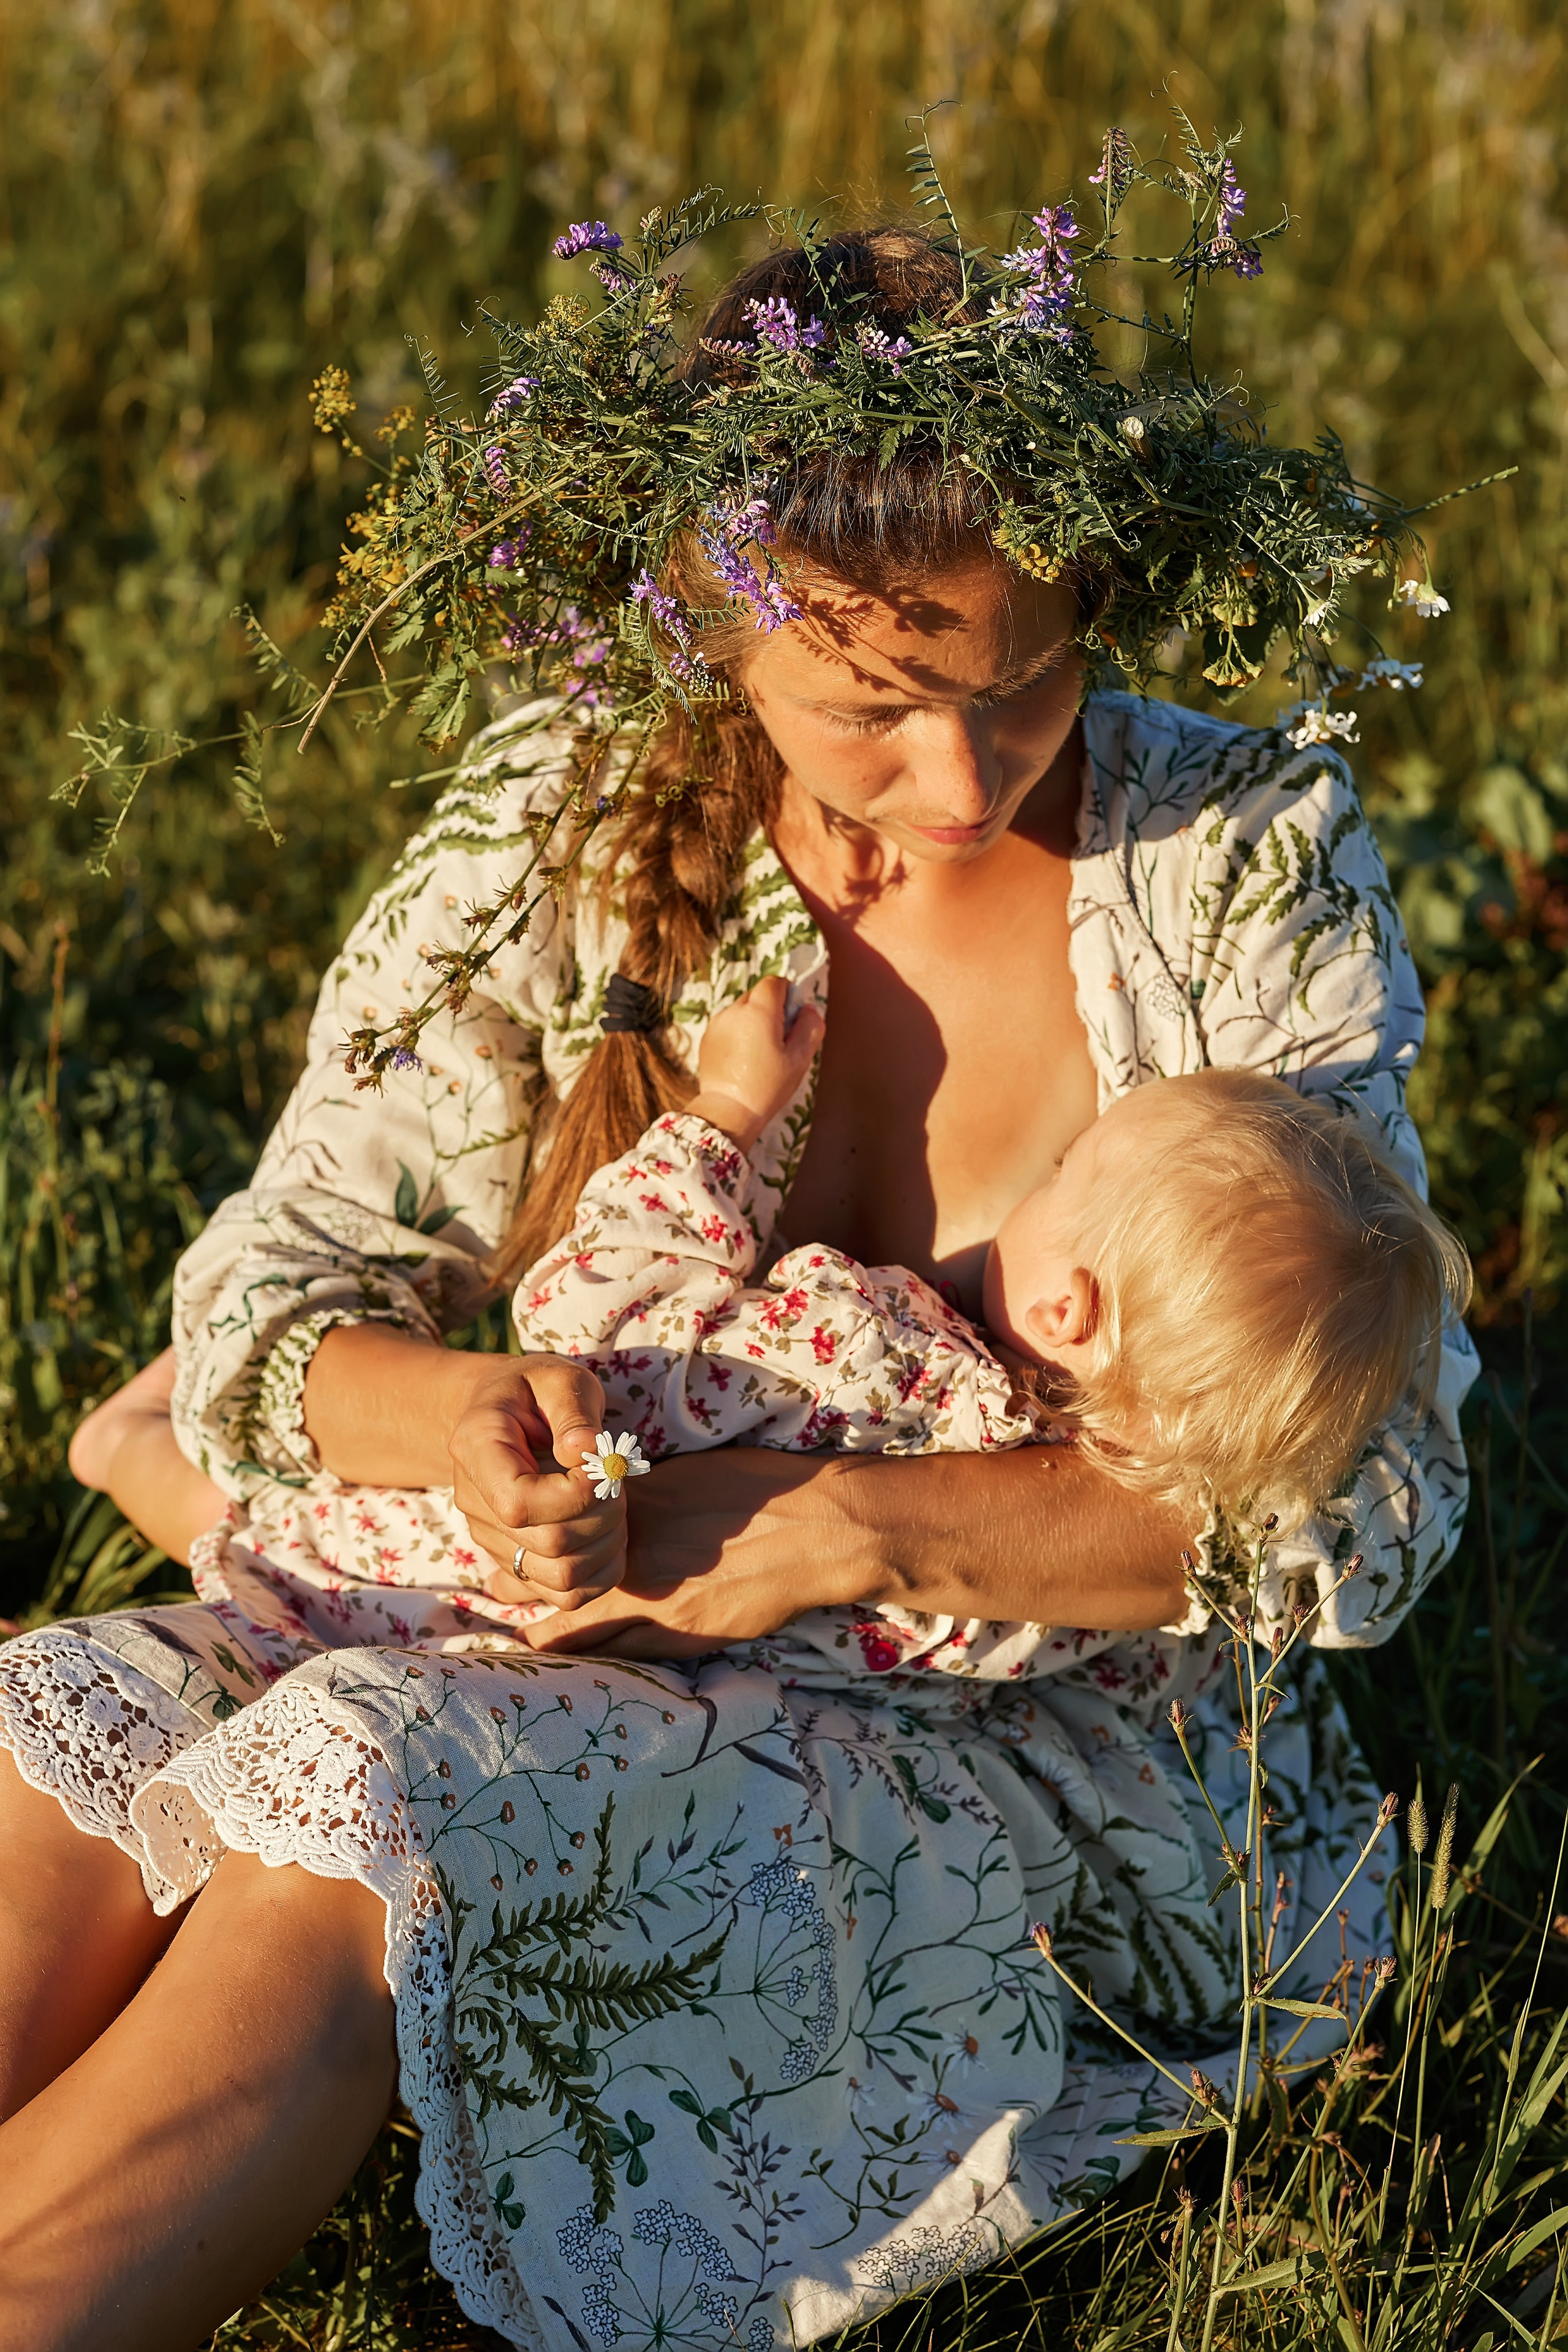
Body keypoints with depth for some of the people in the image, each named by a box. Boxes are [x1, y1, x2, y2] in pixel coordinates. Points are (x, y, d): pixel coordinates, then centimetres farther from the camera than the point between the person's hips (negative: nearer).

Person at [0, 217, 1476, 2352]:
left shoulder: (1250, 859, -9)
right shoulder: (565, 816, -3)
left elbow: (1366, 1495, -12)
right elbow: (269, 1297, -3)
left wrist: (845, 1527, -24)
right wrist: (462, 1419, -28)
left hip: (1079, 1757, -3)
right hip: (622, 1656, 3)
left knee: (364, 1795, -32)